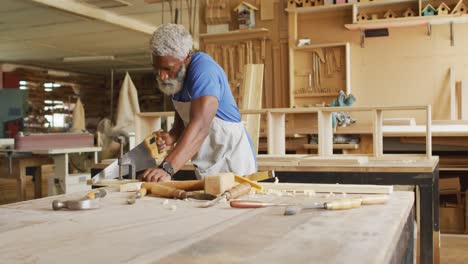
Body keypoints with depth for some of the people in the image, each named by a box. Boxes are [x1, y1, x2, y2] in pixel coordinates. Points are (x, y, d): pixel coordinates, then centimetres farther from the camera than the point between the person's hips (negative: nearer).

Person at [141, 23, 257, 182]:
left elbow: (200, 126, -38)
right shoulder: (173, 77, 2)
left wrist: (167, 169, -48)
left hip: (232, 164, -7)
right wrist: (172, 137, -11)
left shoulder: (203, 70, -24)